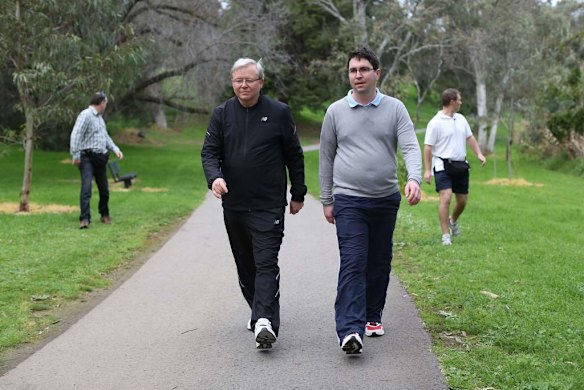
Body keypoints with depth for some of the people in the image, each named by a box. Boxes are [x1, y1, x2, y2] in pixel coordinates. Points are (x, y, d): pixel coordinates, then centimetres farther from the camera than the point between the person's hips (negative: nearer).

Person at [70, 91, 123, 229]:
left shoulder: (99, 117, 18)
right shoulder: (85, 115, -11)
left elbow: (105, 136, 27)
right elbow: (76, 135, -18)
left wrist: (115, 148, 13)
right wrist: (76, 155, -22)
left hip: (101, 158, 8)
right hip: (87, 157, -8)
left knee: (104, 189, 13)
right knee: (86, 187, -17)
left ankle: (105, 215, 31)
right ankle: (84, 219, -19)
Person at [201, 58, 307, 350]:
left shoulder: (279, 113, 0)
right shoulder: (222, 114, 6)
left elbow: (294, 156, 6)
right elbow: (209, 151, 2)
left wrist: (298, 194, 7)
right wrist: (214, 177, -19)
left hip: (269, 205, -4)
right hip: (234, 205, 4)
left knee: (266, 263, -13)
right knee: (245, 265, 14)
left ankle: (265, 321, -22)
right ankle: (260, 311, 30)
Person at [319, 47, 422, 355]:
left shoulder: (395, 109, 3)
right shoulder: (336, 111, 3)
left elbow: (411, 147, -7)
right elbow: (326, 158, 9)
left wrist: (414, 179, -26)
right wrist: (326, 200, 8)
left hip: (386, 199, 2)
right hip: (349, 201, -2)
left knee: (379, 263, 12)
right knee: (352, 264, -13)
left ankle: (372, 316, 29)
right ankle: (350, 330, -21)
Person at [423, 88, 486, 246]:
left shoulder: (461, 119, 12)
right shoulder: (435, 123, -10)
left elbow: (470, 138, 19)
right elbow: (428, 147, -10)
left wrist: (479, 154, 5)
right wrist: (427, 170, -15)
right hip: (443, 166, -7)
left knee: (462, 200, 11)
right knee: (445, 198, -17)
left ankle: (453, 221, 41)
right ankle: (446, 235, -12)